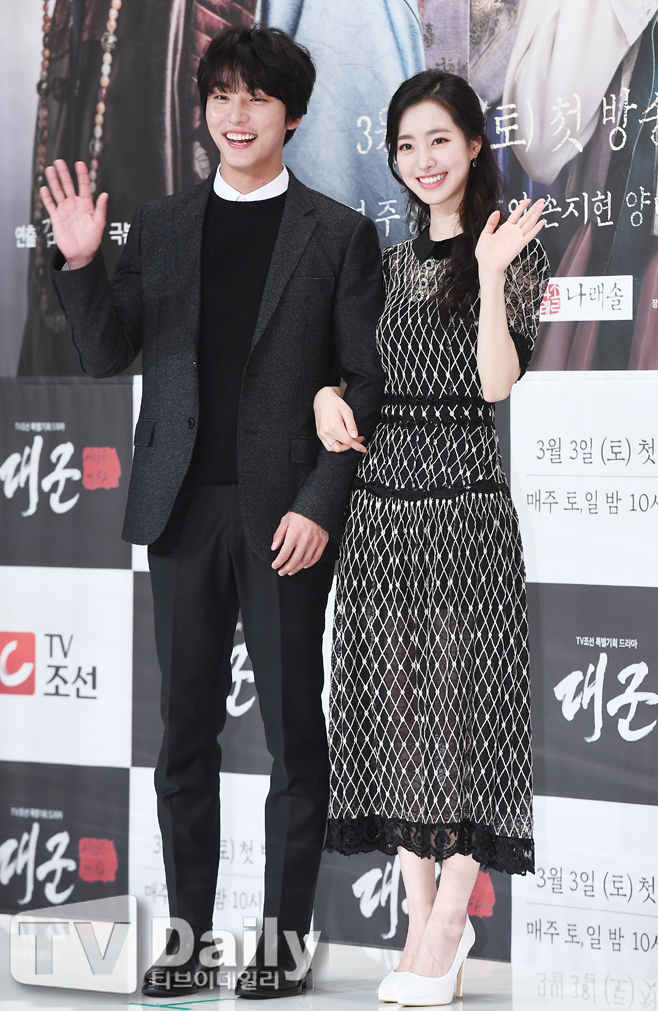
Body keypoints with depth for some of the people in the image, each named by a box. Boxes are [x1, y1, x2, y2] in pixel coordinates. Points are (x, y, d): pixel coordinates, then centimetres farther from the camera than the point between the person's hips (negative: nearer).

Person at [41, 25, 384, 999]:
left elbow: (363, 385, -1)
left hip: (287, 514, -3)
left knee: (293, 727, 2)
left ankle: (287, 935, 11)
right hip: (184, 510, 3)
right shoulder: (160, 225, 11)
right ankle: (190, 930, 14)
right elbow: (108, 355, 8)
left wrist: (319, 506, -10)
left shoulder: (338, 234, 2)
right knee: (186, 728, 7)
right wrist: (81, 264, -9)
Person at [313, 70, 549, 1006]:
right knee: (392, 694, 4)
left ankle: (446, 927, -1)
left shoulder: (514, 250, 1)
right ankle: (424, 913, 12)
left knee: (462, 692, -5)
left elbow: (497, 382, -10)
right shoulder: (390, 262, 15)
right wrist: (327, 393, 0)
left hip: (468, 499, -5)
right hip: (382, 497, 5)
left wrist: (489, 272, -18)